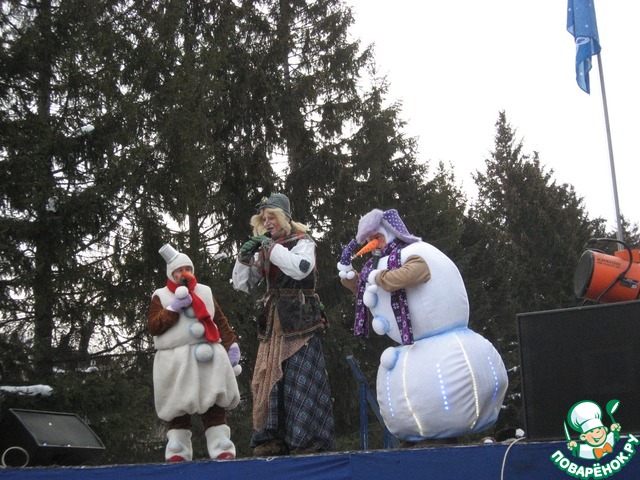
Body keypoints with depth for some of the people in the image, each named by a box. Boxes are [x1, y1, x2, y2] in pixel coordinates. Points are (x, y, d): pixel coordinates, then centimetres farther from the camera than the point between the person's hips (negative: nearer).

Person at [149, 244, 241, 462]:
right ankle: (177, 452, 5)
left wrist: (232, 345, 6)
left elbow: (221, 321, 15)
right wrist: (174, 308, -12)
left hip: (207, 358, 2)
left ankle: (222, 449, 2)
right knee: (177, 408, -1)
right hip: (175, 361, -2)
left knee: (214, 405, 0)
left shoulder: (205, 292, 16)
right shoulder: (161, 296, 6)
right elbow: (153, 327, -5)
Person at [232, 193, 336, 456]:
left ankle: (307, 442, -7)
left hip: (300, 322, -6)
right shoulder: (265, 250, 16)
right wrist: (244, 257, 2)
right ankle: (272, 440, 3)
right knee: (268, 379, 0)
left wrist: (272, 247, -15)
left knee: (300, 380, -9)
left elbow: (301, 268, -21)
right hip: (273, 325, 6)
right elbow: (243, 284, 18)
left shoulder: (302, 242, 1)